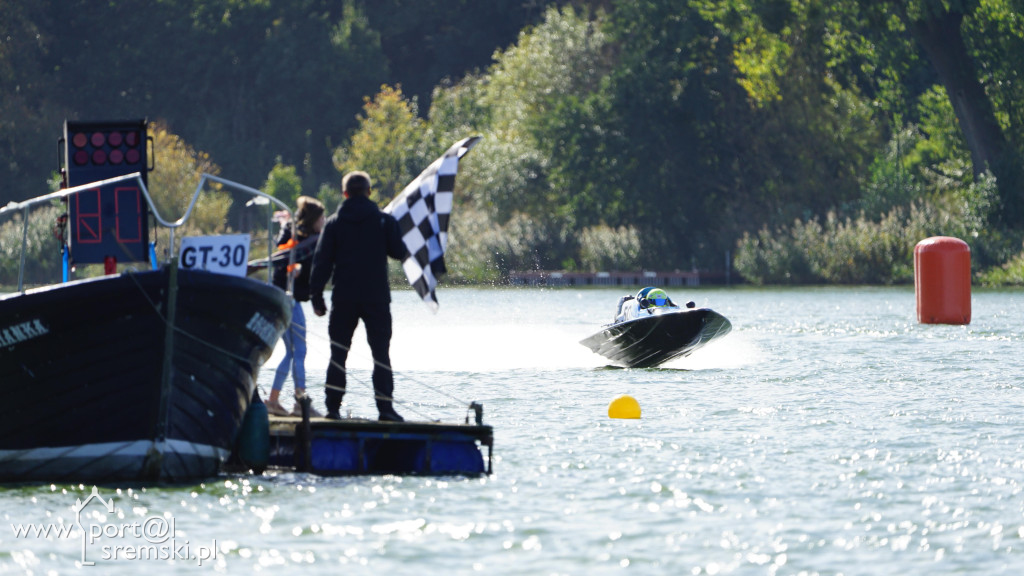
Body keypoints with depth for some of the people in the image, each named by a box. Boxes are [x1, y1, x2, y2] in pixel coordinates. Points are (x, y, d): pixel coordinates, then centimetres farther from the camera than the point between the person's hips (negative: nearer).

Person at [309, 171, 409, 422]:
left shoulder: (334, 222, 3)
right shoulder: (384, 220, -1)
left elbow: (321, 262, 0)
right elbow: (399, 252, 2)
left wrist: (316, 296, 5)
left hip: (344, 298, 1)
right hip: (377, 297, -1)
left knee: (338, 353, 7)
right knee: (381, 353, 2)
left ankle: (333, 406, 1)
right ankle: (385, 407, -6)